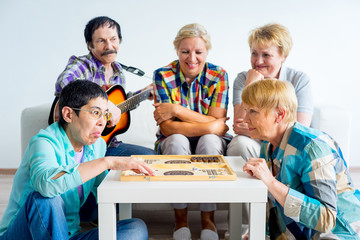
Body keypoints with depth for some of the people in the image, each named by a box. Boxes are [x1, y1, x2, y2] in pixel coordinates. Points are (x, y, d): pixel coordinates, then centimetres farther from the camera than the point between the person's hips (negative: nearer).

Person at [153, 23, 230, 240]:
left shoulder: (219, 76, -8)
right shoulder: (163, 76, -10)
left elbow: (219, 126, -17)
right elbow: (166, 127, -19)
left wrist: (177, 110, -24)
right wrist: (210, 126, -28)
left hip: (211, 144, 0)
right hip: (174, 145, 0)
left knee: (209, 140, -32)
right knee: (176, 140, -33)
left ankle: (208, 219, -18)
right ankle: (181, 219, -18)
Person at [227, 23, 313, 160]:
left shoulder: (300, 80, -1)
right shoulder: (243, 79, 3)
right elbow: (240, 122, -10)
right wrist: (250, 86, -18)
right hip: (254, 144, 0)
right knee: (240, 143, -33)